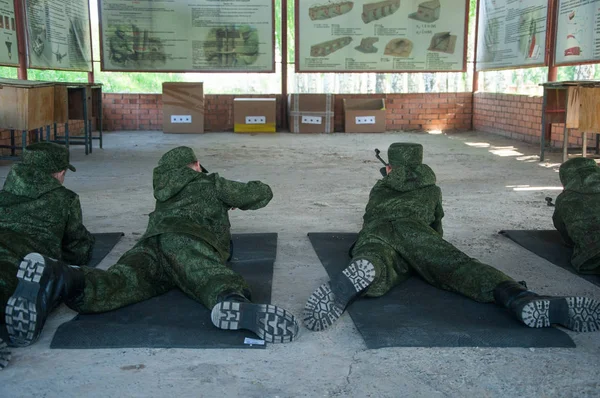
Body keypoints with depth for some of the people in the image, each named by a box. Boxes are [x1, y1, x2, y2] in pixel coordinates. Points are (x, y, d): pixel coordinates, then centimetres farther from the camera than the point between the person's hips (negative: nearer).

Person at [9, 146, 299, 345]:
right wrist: (235, 200, 55)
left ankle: (58, 277, -54)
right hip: (185, 241, -4)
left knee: (122, 283, -25)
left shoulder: (164, 193, 44)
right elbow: (262, 193, 36)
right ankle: (234, 305, -66)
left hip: (150, 244, 4)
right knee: (215, 280, -30)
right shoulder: (211, 184, 31)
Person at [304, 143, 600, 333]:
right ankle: (525, 303, -52)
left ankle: (359, 273, -73)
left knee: (376, 268, -33)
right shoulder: (431, 189, 40)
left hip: (373, 233, 1)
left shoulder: (378, 189, 42)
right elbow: (437, 227, 54)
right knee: (458, 266, -24)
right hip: (412, 230, -1)